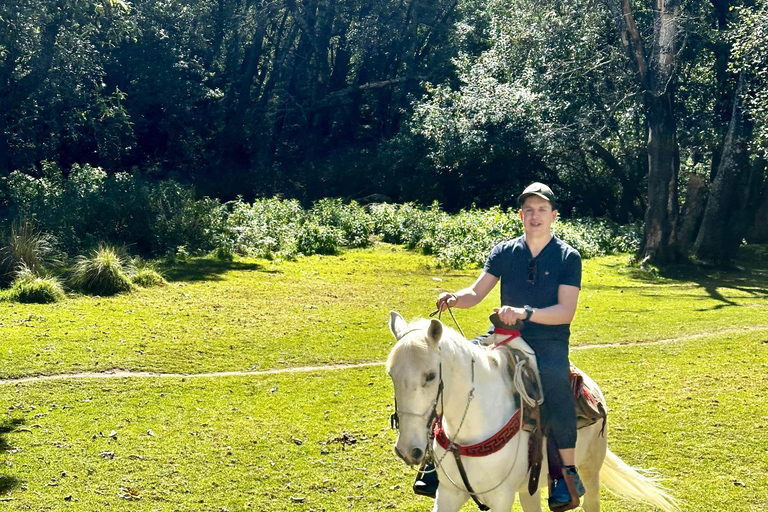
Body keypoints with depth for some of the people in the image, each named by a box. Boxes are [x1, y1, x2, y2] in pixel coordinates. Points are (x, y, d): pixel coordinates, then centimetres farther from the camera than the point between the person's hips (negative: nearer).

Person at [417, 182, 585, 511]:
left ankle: (567, 473, -22)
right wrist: (454, 298, -18)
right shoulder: (503, 252, 9)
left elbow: (566, 311, -10)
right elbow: (476, 293, 5)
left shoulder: (568, 257, -1)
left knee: (554, 382, -36)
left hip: (549, 344, -4)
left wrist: (524, 312, -26)